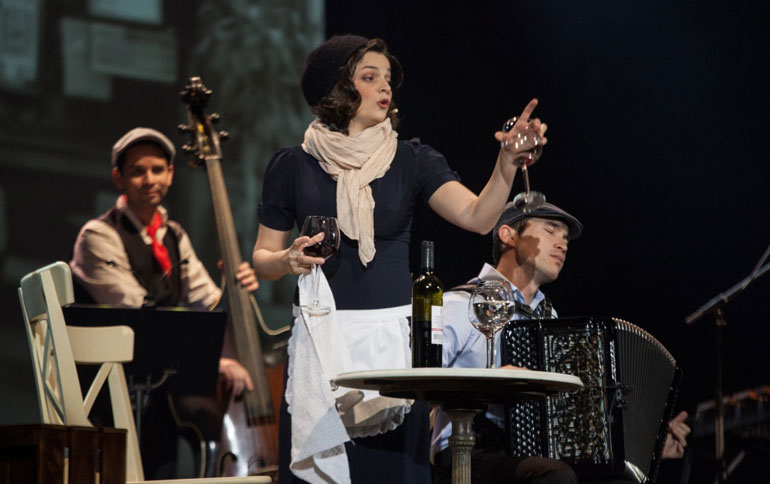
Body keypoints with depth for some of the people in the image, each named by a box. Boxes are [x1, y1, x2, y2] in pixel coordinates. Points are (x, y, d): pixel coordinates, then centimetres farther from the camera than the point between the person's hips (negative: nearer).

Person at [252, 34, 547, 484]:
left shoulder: (410, 160, 5)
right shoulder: (293, 165, 5)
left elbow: (478, 216, -9)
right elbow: (263, 259, 10)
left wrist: (508, 161, -24)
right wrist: (289, 260, -11)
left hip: (394, 337, 1)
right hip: (323, 340, 0)